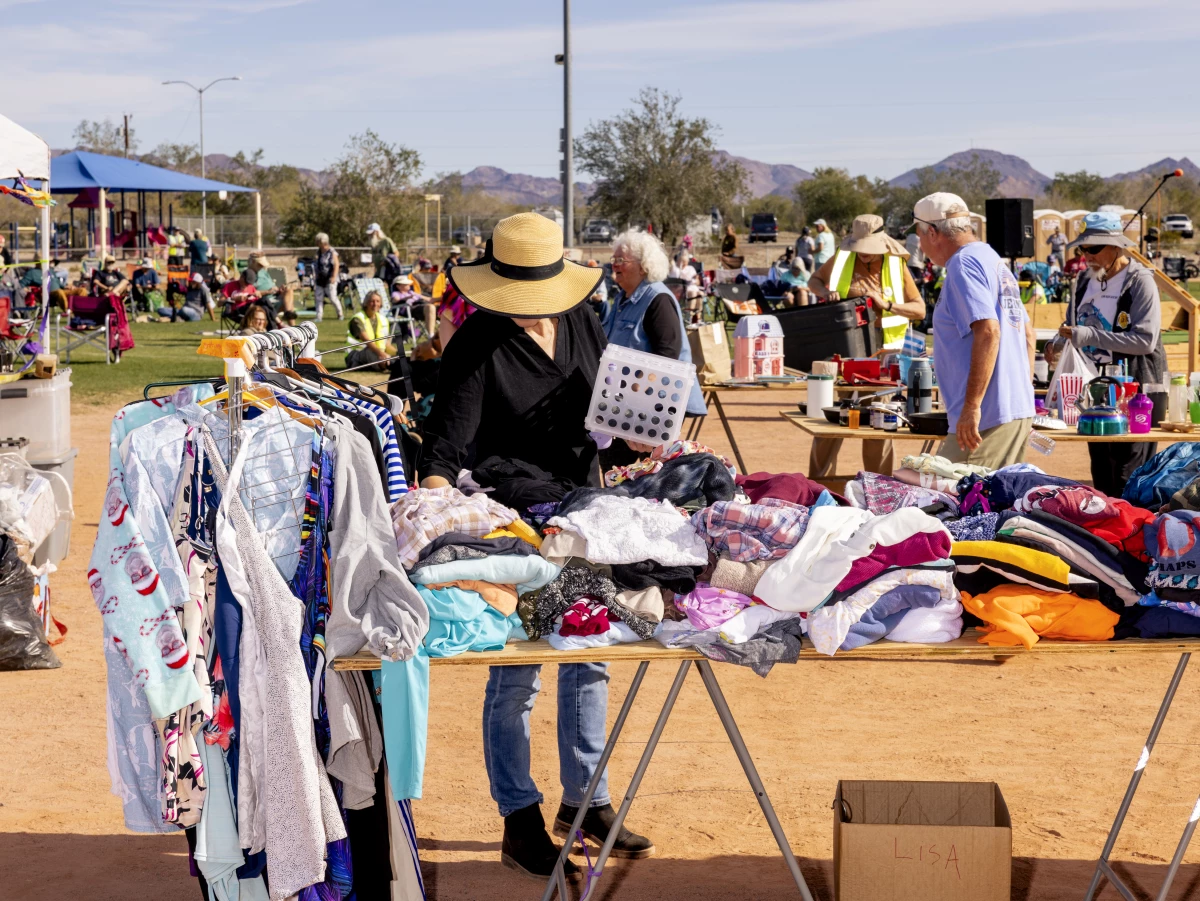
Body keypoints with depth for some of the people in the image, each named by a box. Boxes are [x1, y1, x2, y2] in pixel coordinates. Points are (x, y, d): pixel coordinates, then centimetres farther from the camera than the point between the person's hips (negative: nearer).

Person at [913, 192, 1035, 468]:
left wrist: (972, 406, -23)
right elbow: (1027, 334, 24)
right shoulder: (995, 261, 19)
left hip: (989, 417, -10)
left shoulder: (964, 264, -11)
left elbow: (988, 332, -22)